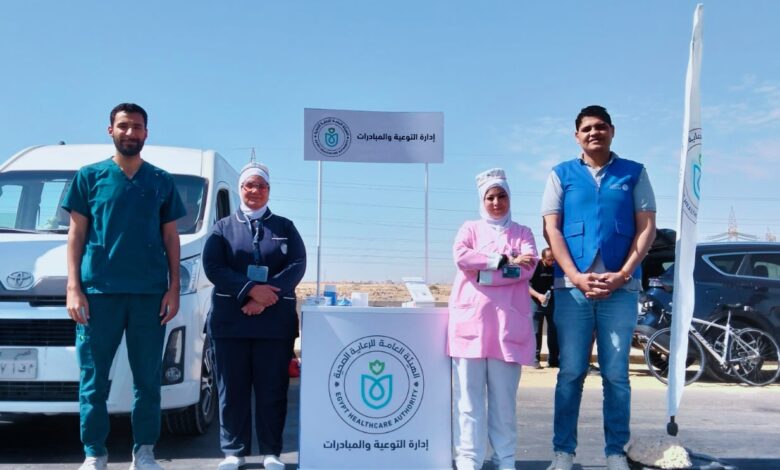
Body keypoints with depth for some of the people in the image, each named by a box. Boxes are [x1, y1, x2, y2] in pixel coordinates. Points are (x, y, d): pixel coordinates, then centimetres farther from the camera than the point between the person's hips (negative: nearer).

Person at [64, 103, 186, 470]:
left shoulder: (161, 181, 11)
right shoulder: (90, 176, 8)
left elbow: (171, 238, 11)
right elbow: (76, 234, 6)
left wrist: (174, 288, 2)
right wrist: (73, 287, -4)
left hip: (149, 292, 1)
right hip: (99, 290, -1)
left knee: (148, 378, 4)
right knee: (94, 378, 2)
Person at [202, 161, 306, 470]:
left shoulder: (285, 227, 14)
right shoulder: (223, 227, 13)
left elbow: (297, 265, 1)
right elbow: (213, 267, -2)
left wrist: (266, 298, -14)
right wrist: (251, 290, -16)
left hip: (276, 321, 0)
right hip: (229, 320, 0)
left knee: (272, 389, 2)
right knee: (232, 390, 3)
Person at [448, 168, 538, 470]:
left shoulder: (522, 233, 16)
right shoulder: (470, 229, 16)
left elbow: (528, 268, -3)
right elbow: (461, 257, -5)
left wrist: (482, 271, -9)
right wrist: (504, 260, -8)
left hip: (508, 323, 0)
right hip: (470, 320, 0)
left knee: (504, 396, 2)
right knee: (469, 396, -2)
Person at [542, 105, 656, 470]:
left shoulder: (634, 173, 10)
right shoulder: (561, 174, 11)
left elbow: (647, 227, 4)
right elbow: (552, 229, 4)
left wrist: (623, 274, -8)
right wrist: (576, 276, -9)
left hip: (621, 287, 0)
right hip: (572, 286, 0)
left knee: (616, 374, 3)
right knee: (570, 373, 2)